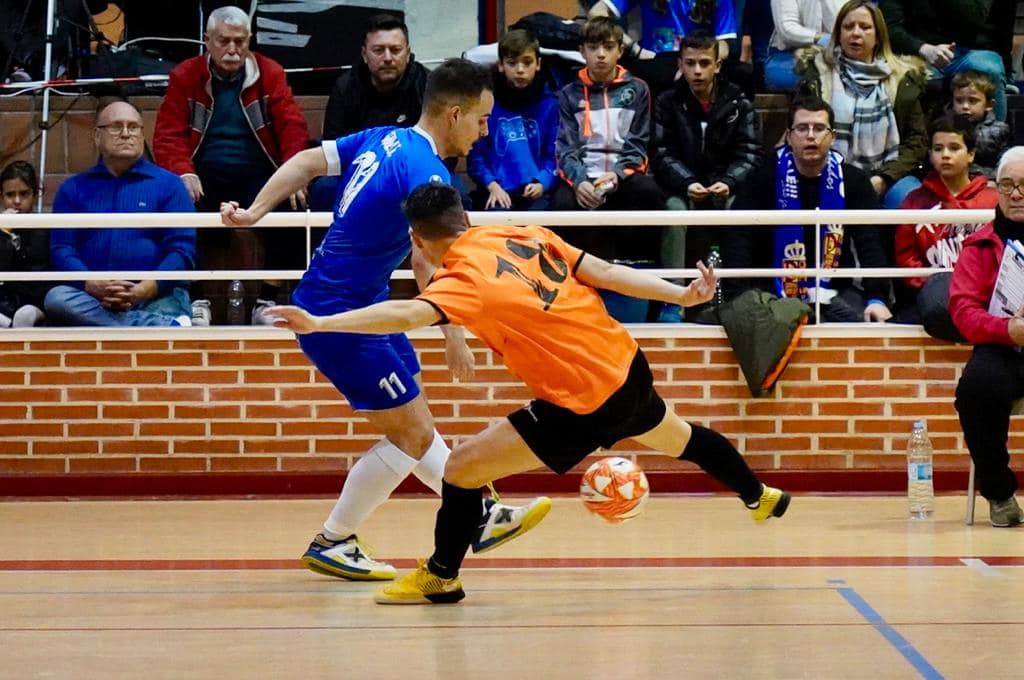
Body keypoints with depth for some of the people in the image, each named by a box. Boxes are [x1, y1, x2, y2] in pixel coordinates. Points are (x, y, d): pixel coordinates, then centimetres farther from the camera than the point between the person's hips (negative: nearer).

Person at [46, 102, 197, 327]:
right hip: (92, 298, 4)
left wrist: (145, 290, -16)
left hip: (157, 295, -4)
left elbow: (182, 249, 2)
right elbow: (62, 249, 6)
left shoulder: (168, 184, 11)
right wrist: (93, 285, -16)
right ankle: (169, 326, -36)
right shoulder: (74, 188, 17)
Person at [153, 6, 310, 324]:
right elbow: (169, 135, -4)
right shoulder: (185, 76, 3)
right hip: (206, 180, 0)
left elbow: (292, 126, -5)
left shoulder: (269, 73, 5)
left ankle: (267, 298, -14)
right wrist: (184, 173, -25)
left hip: (259, 178, 1)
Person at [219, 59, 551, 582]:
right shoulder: (427, 173, -22)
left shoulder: (383, 139, 4)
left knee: (413, 423, 15)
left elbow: (306, 162, 8)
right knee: (411, 435, -2)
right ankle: (331, 544, 8)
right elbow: (427, 264, -31)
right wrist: (454, 336, -26)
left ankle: (480, 518, 24)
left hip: (365, 307, 10)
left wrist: (255, 211, 7)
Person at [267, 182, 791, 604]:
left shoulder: (463, 280, -17)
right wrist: (684, 295, 6)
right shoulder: (523, 235, 3)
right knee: (677, 437, 38)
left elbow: (406, 314, -36)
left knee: (464, 466, -1)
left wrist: (318, 323, -43)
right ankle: (759, 498, 62)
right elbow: (606, 274, 2)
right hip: (629, 369, 8)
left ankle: (441, 577, 13)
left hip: (584, 405, -8)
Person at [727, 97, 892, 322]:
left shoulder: (852, 181, 5)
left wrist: (876, 298, -20)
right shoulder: (764, 180, -1)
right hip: (775, 292, -2)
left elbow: (871, 243, -3)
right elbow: (737, 240, -10)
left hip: (833, 291, 2)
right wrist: (739, 301, -25)